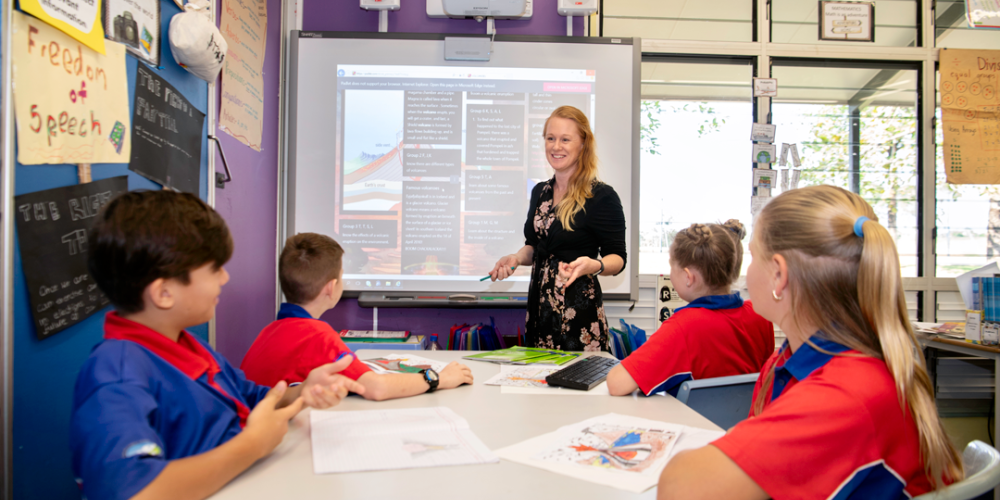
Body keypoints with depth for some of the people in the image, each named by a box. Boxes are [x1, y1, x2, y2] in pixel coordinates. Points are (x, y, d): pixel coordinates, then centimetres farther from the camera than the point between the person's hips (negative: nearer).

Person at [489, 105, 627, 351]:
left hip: (580, 312, -6)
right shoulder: (539, 192, 11)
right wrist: (516, 259, 1)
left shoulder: (601, 196, -9)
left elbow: (618, 258, -8)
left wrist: (593, 265, -27)